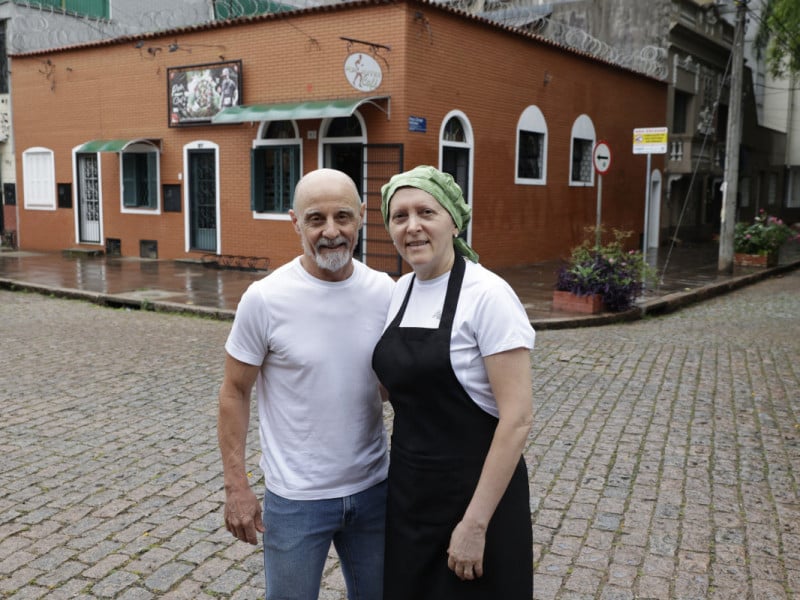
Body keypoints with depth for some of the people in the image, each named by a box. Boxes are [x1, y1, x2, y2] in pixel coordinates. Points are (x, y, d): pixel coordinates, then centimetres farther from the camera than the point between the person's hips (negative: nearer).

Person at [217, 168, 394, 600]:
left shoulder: (385, 292, -5)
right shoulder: (265, 299, -15)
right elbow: (235, 392, -6)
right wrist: (236, 486, -8)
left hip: (373, 488, 4)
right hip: (297, 498, -3)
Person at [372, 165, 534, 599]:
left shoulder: (487, 295, -18)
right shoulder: (400, 290, 3)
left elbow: (518, 417, -20)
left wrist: (475, 523, -20)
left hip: (474, 493, -7)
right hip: (407, 490, 7)